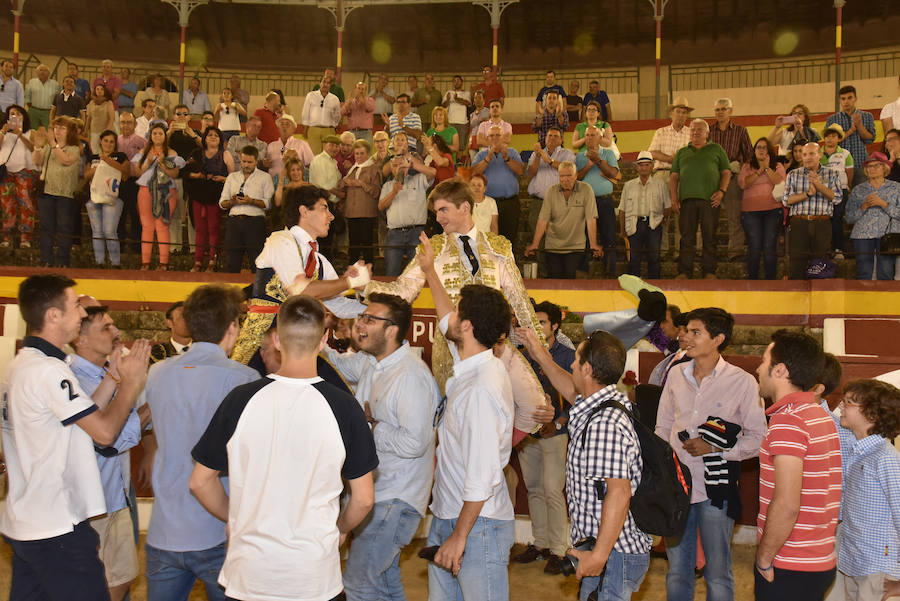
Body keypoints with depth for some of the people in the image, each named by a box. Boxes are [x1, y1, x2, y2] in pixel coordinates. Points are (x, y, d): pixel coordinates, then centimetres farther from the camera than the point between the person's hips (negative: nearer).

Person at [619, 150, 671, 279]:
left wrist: (661, 221, 0)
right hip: (634, 225, 1)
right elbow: (622, 210, 14)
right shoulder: (628, 185, 17)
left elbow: (668, 207, 12)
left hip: (653, 224, -1)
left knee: (654, 257, -6)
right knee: (634, 258, -3)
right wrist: (622, 230, 7)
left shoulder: (660, 184, 14)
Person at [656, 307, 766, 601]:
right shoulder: (676, 373, 5)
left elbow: (757, 436, -5)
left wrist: (715, 448, -16)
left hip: (715, 490, -4)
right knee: (677, 571, 15)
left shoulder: (742, 382, -9)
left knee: (718, 574, 9)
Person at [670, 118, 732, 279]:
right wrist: (673, 197, 2)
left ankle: (709, 272, 3)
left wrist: (721, 191, -5)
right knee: (687, 238, -2)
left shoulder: (717, 149, 17)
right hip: (687, 199, 1)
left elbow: (726, 172, 10)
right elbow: (674, 176, 15)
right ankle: (684, 272, 0)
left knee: (710, 237, -2)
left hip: (710, 199, -1)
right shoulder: (682, 153, 21)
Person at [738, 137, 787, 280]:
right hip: (751, 211, 0)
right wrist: (759, 171, -6)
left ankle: (771, 279, 5)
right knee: (754, 247, -5)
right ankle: (752, 279, 3)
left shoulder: (778, 166, 13)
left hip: (773, 210, 0)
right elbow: (742, 183, -4)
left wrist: (767, 168, -5)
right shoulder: (747, 166, 14)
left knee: (770, 247, -2)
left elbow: (781, 183, -6)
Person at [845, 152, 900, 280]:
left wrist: (883, 203, -9)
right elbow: (849, 218, 7)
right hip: (863, 236, 1)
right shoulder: (858, 190, 13)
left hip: (887, 235, -1)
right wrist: (864, 206, -7)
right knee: (863, 275, -4)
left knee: (886, 276, -7)